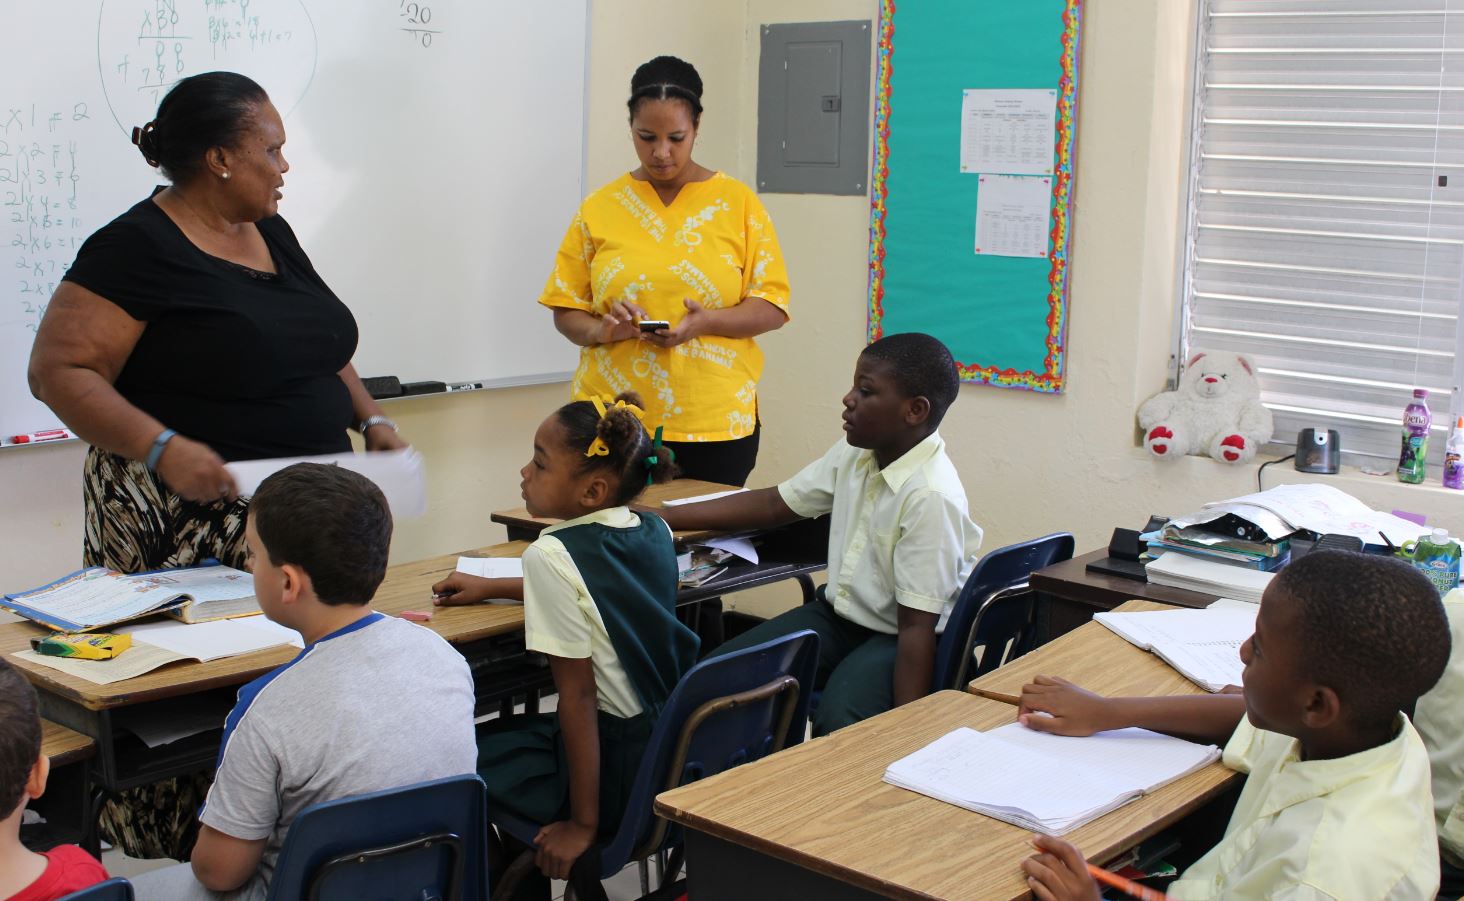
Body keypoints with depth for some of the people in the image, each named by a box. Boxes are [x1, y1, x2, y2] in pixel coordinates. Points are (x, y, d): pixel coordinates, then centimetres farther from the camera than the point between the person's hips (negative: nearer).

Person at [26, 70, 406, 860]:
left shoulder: (272, 234, 15)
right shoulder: (137, 249, -9)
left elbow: (317, 348, 24)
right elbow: (59, 370, -13)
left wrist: (368, 418, 7)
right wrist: (162, 449, -25)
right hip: (190, 523, -7)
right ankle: (177, 861, 8)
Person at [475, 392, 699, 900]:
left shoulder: (551, 556, -20)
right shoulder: (655, 533, 1)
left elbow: (578, 695, -20)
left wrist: (583, 823, -14)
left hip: (617, 771, -8)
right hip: (673, 749, 8)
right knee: (507, 737, 28)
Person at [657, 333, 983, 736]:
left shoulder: (930, 497, -24)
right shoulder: (854, 453, -1)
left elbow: (916, 626, -24)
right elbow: (773, 505, 8)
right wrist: (659, 517, 3)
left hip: (896, 639, -7)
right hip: (839, 614, 7)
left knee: (836, 726, -34)